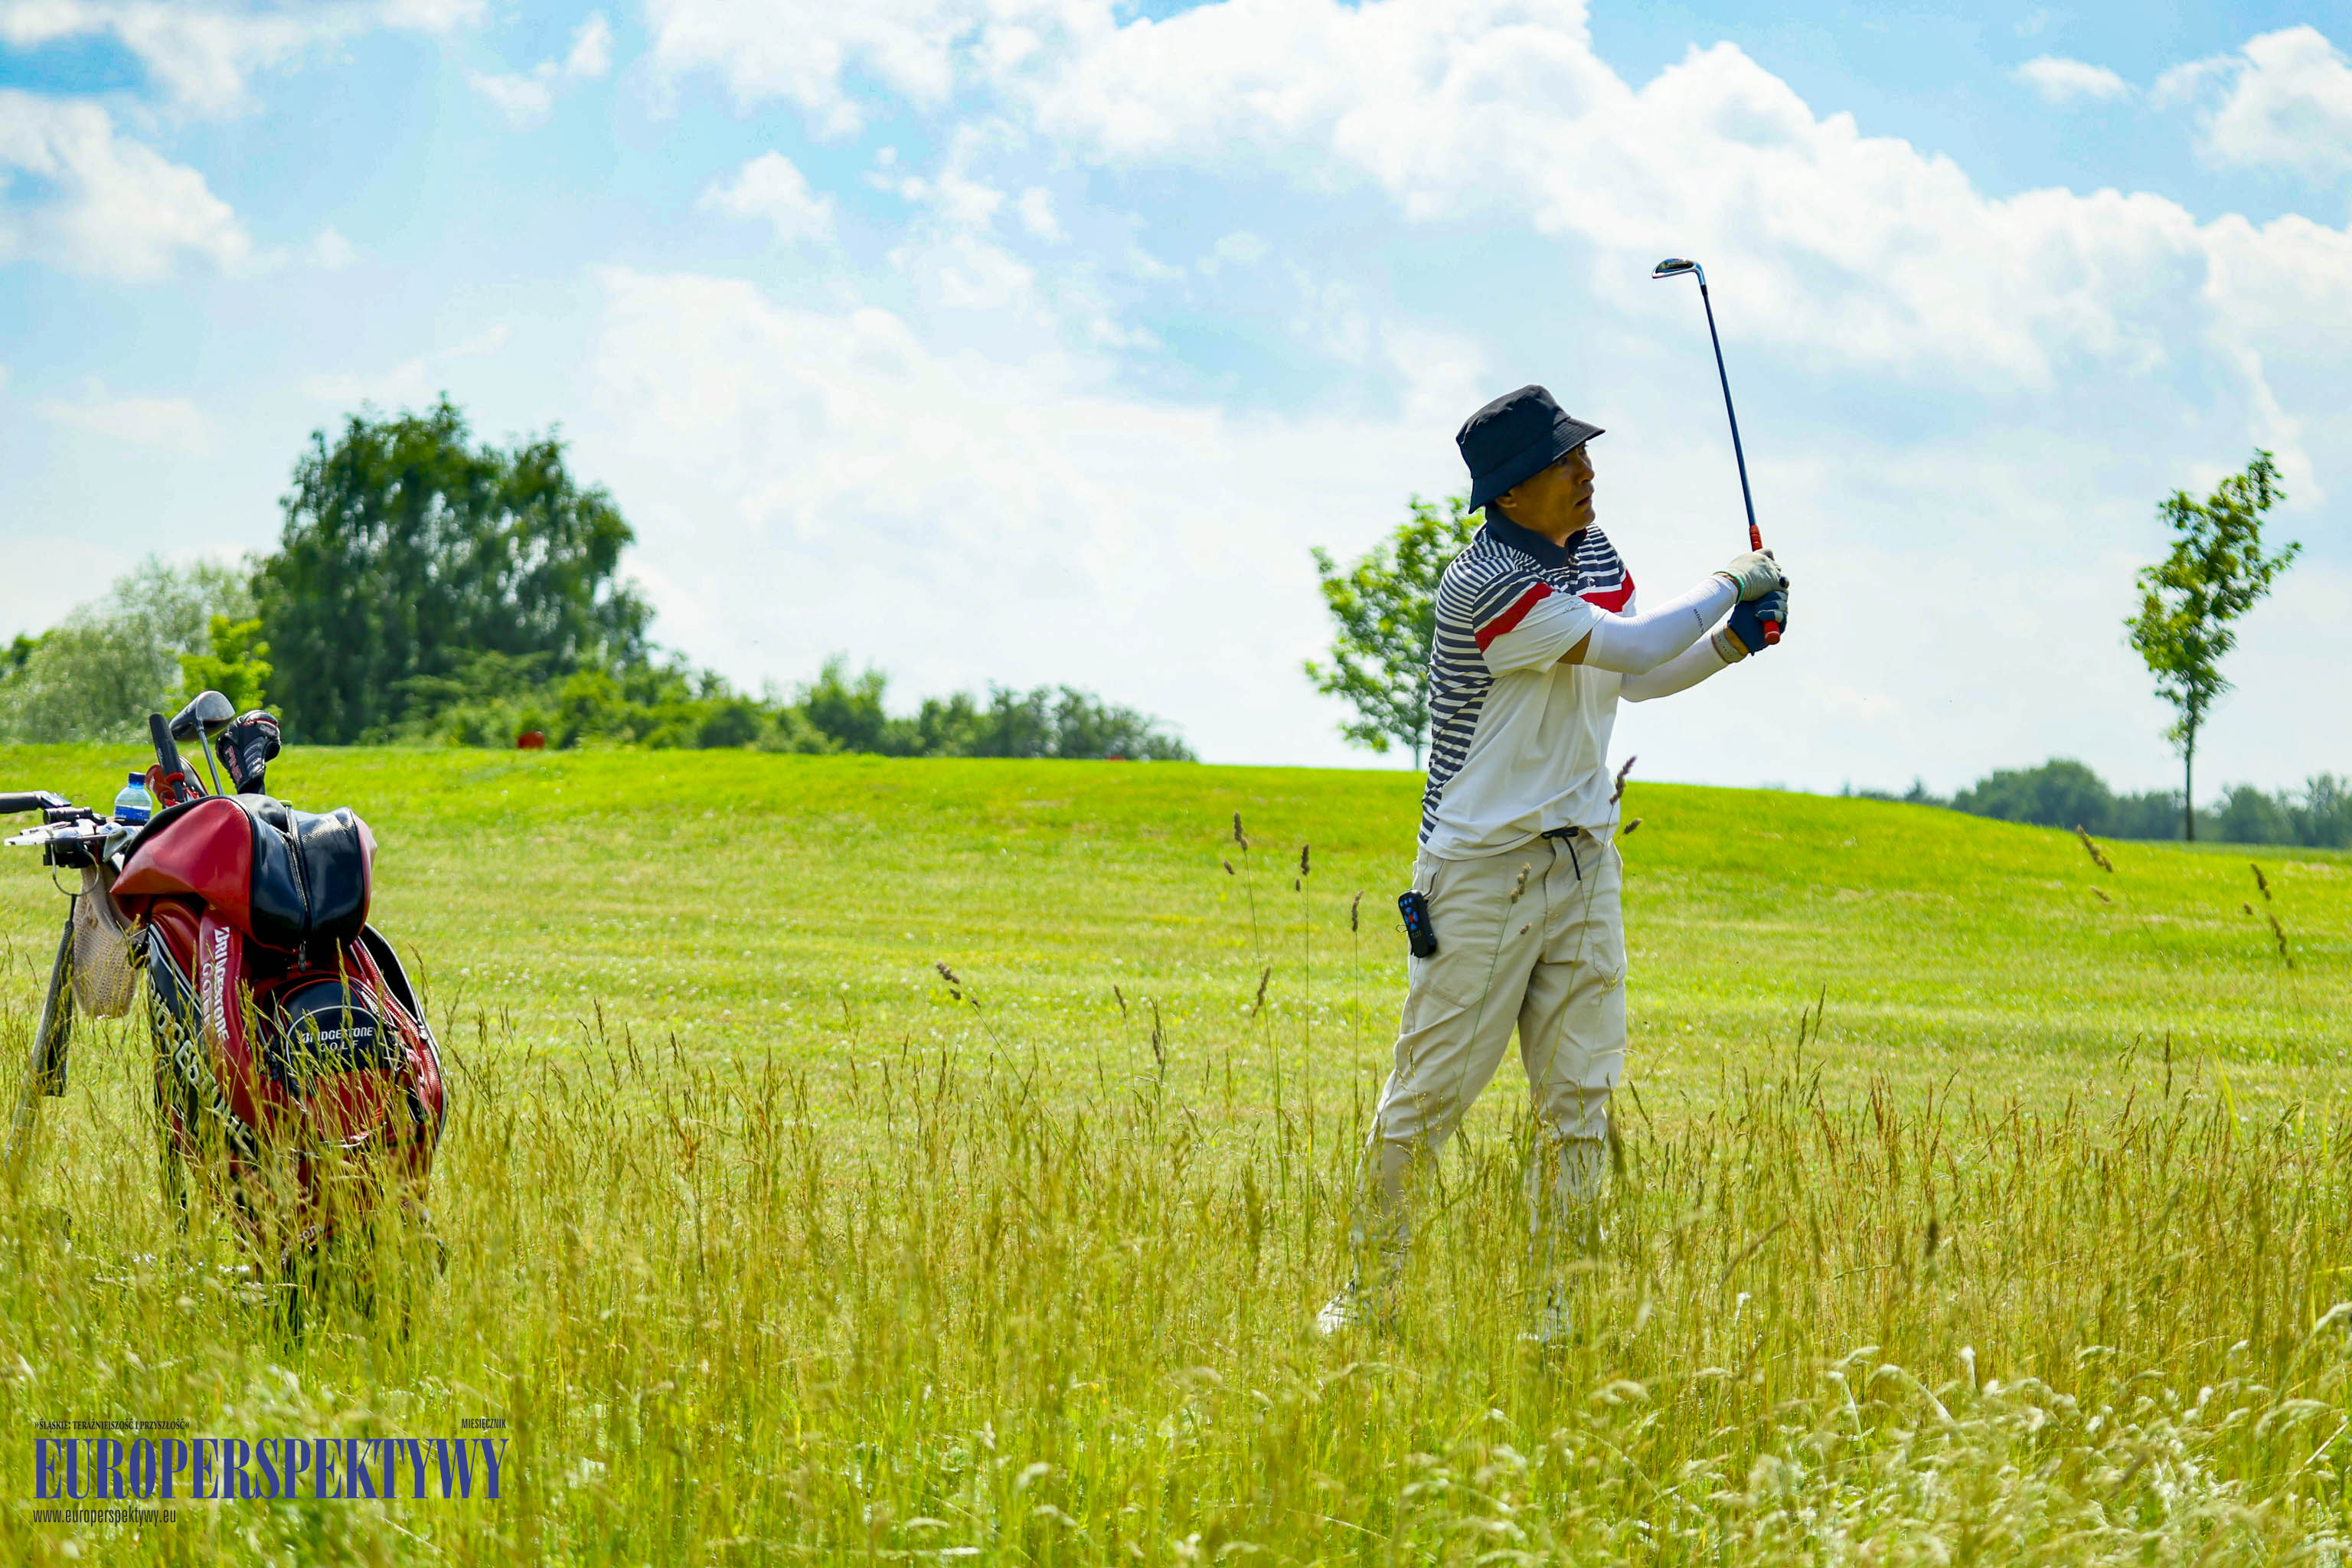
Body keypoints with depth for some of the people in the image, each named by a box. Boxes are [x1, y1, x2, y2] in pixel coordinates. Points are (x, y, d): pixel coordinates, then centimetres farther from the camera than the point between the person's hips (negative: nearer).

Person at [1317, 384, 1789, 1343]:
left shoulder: (1594, 553, 7)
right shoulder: (1486, 583, -20)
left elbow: (1629, 679, 19)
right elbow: (1626, 648, -22)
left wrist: (1732, 643, 4)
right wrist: (1731, 584, -9)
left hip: (1583, 861, 7)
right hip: (1483, 869, -7)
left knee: (1579, 1099, 5)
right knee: (1432, 1091, -3)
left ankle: (1557, 1311, 9)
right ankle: (1368, 1293, 8)